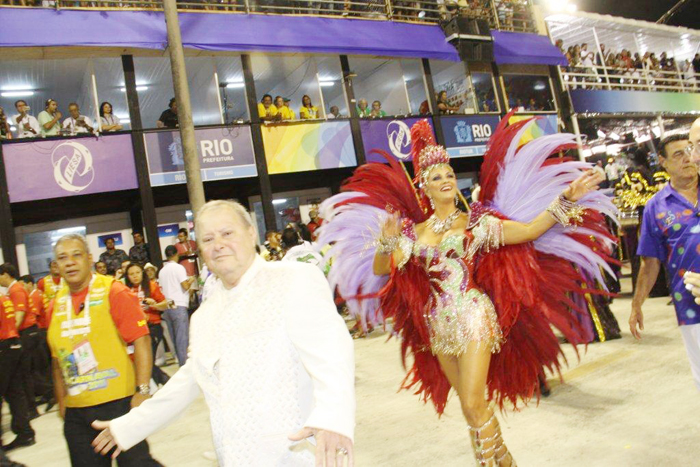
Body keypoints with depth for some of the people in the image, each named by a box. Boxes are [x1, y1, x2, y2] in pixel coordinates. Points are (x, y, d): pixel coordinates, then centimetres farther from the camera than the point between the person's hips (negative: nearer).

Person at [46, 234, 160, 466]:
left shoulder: (113, 292, -8)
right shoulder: (57, 304, 7)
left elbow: (141, 340, -13)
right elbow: (58, 358, 15)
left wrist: (143, 391, -18)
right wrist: (61, 401, 14)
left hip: (118, 403, -5)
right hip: (75, 411, 5)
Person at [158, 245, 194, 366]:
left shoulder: (162, 271, 12)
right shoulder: (178, 267, -6)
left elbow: (162, 289, 15)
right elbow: (185, 286, -12)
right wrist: (191, 280, 7)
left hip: (167, 307, 6)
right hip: (179, 306, -6)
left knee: (174, 338, 11)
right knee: (183, 338, -4)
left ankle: (180, 361, 16)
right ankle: (185, 364, -5)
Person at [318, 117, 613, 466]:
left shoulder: (476, 222, 0)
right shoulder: (414, 232, 6)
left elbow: (528, 230, -9)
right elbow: (380, 270, 0)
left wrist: (565, 199, -17)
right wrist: (386, 243, -19)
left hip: (473, 316, -4)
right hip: (438, 325, 4)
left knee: (473, 403, -10)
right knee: (471, 404, 14)